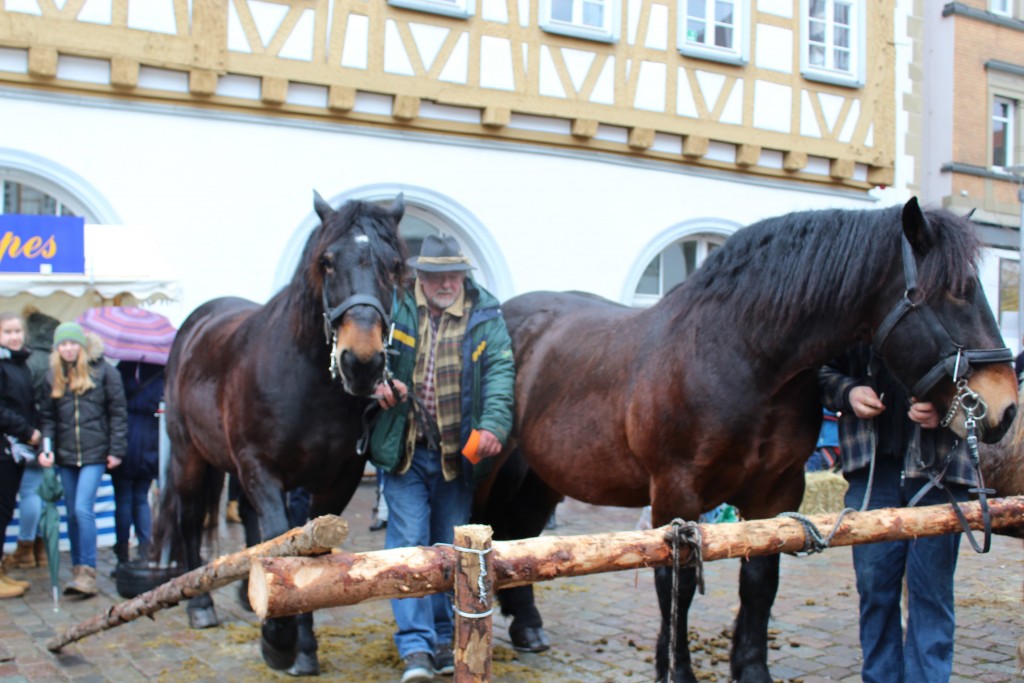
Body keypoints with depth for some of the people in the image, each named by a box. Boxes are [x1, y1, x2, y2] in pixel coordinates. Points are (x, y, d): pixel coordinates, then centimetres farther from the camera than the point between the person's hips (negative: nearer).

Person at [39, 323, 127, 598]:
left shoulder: (103, 371, -3)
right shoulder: (53, 375, 7)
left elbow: (118, 412, -2)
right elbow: (48, 417, 7)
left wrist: (116, 450, -5)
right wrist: (46, 447, -9)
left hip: (94, 452, -4)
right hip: (66, 454, 4)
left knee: (83, 509, -13)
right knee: (72, 513, 10)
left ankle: (88, 573, -7)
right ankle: (77, 569, 20)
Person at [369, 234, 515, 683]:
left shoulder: (485, 317, 0)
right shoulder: (396, 310, -2)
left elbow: (500, 372, -10)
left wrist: (493, 426, -26)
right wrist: (378, 381, -22)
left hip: (459, 454, 2)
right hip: (404, 450, -1)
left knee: (451, 547, 12)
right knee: (409, 543, -4)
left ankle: (445, 638, 27)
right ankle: (416, 646, 1)